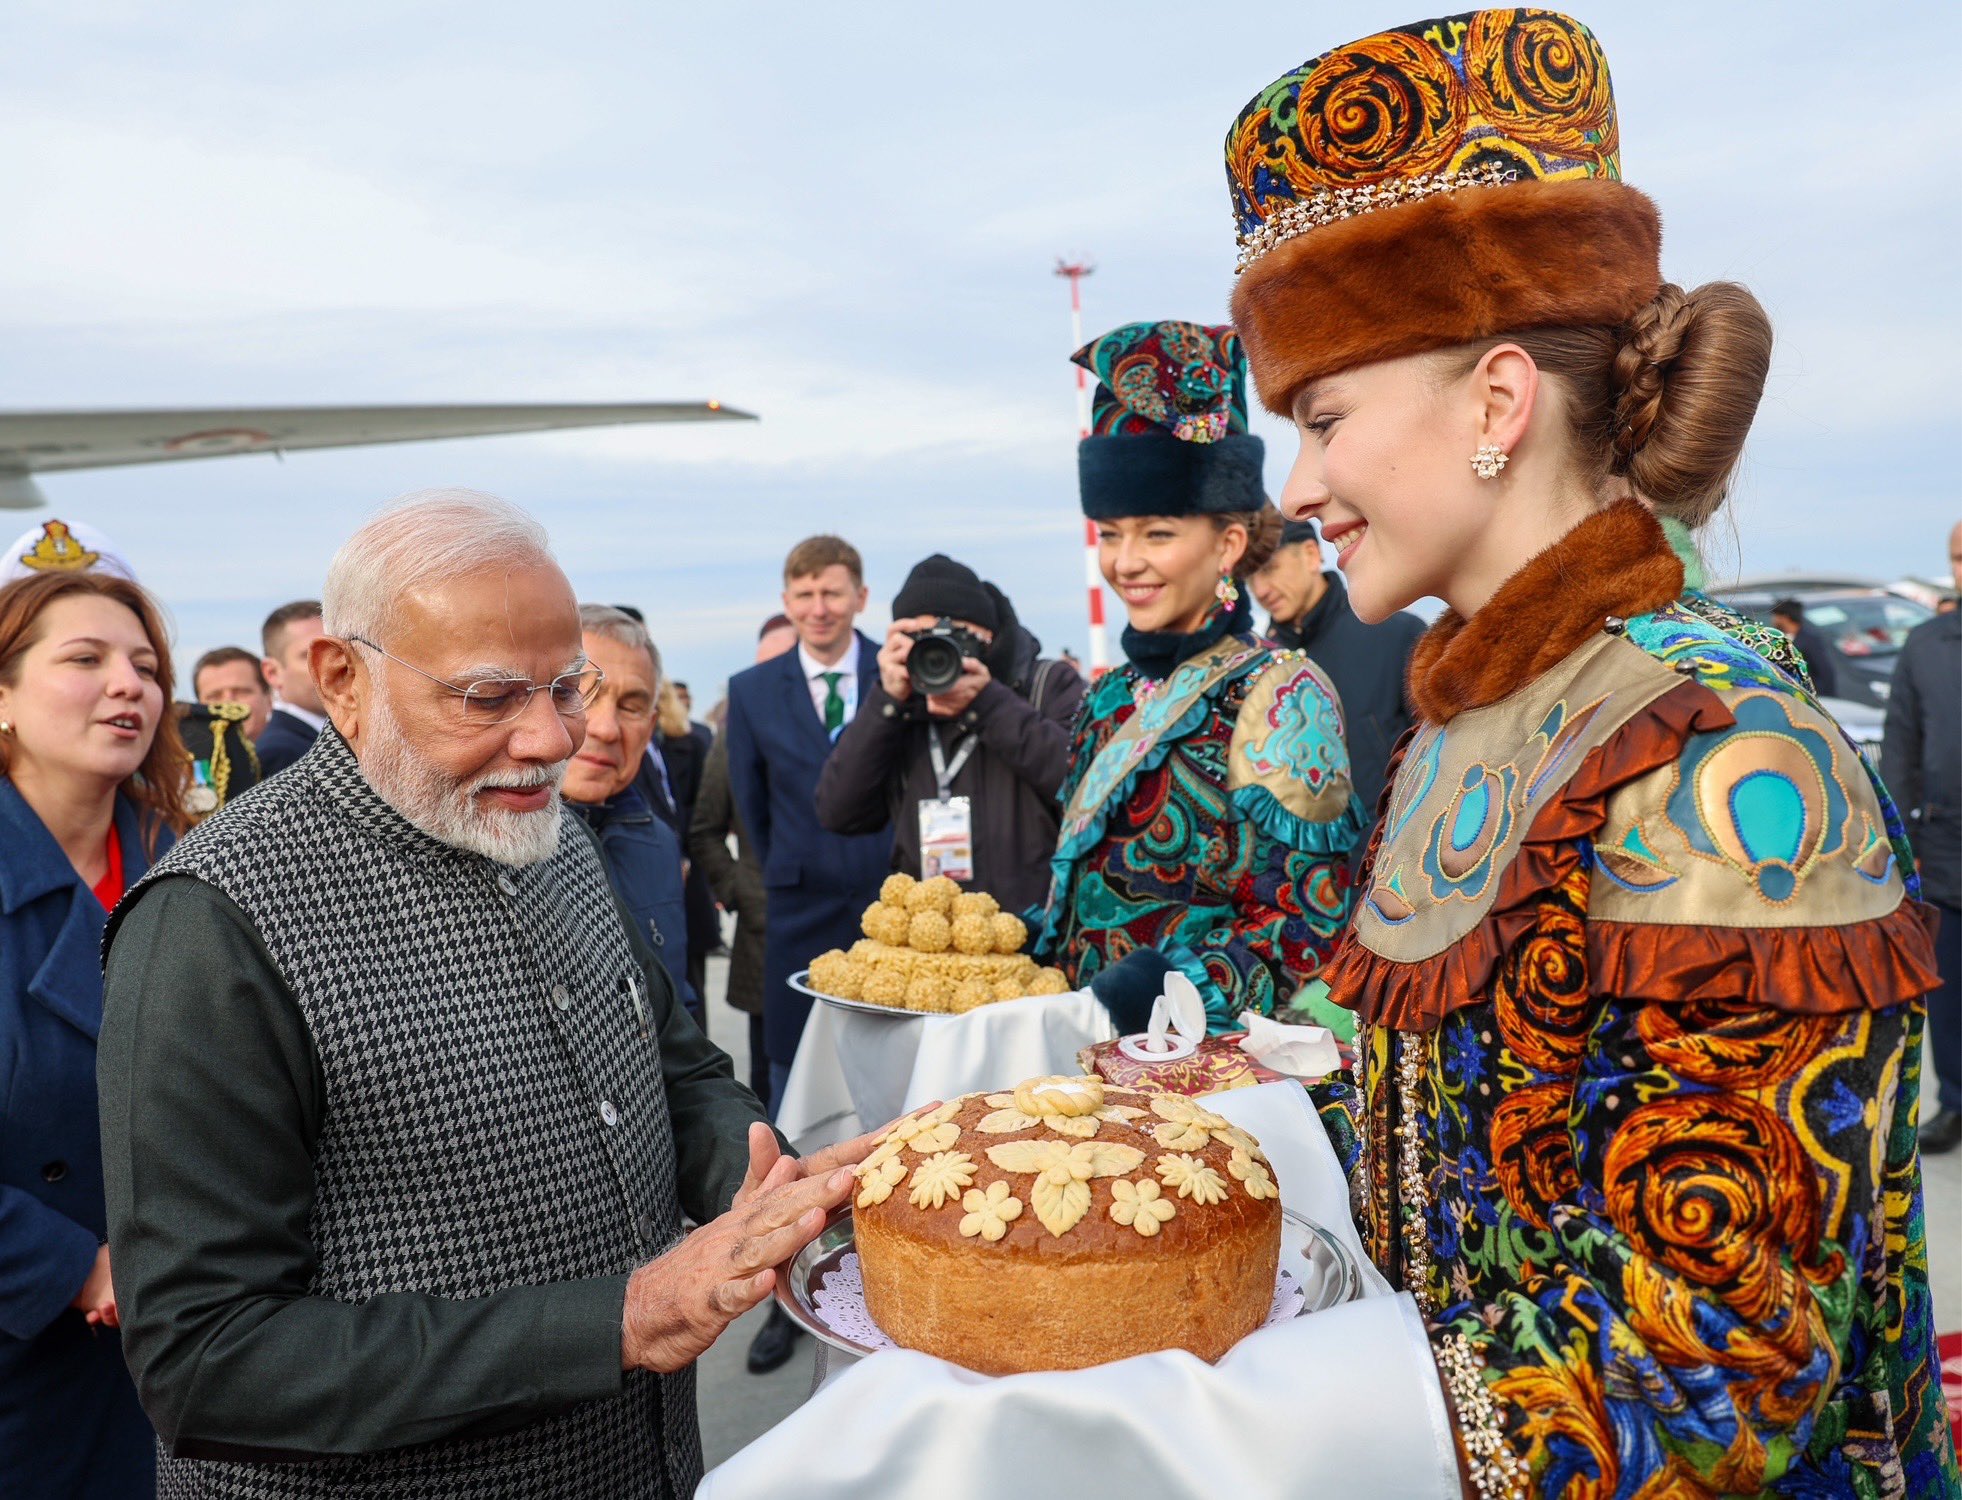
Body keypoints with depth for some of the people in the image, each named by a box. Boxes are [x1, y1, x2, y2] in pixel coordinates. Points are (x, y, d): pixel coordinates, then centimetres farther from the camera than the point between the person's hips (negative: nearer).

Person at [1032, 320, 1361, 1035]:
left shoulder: (1279, 694, -7)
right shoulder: (1113, 697, 12)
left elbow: (1307, 927, -11)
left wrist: (1177, 993, -21)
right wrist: (1023, 948, 4)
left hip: (1204, 1057, -4)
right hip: (1090, 1051, 4)